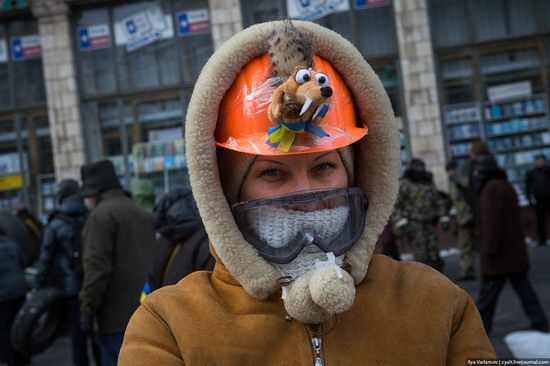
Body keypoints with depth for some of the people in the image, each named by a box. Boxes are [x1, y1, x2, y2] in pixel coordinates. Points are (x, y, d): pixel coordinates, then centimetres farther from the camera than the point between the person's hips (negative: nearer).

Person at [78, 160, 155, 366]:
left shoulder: (101, 215, -10)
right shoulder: (142, 214, 15)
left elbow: (97, 267, -17)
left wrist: (88, 308, -11)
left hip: (117, 316, -8)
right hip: (145, 312, 8)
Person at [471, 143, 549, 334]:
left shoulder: (491, 189, -16)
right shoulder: (505, 185, 17)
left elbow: (492, 223, -23)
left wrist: (489, 250, -21)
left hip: (499, 256, -10)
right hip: (514, 254, 10)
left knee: (488, 292, 0)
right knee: (523, 288, 11)